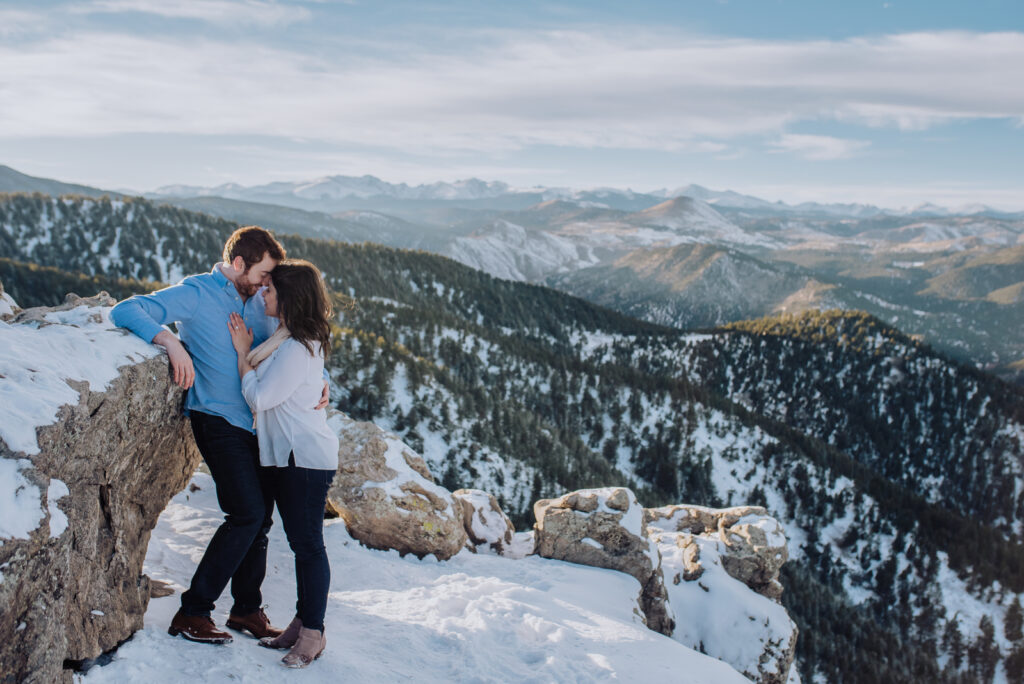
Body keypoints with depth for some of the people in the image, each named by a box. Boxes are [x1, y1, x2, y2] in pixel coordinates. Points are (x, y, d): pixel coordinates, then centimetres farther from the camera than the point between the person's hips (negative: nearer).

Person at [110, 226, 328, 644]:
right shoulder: (196, 294, -5)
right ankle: (193, 612, -4)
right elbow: (127, 311, -12)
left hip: (256, 422, 7)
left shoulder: (258, 304, 14)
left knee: (260, 518, 8)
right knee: (247, 514, -15)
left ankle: (247, 608, 24)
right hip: (217, 419, -7)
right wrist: (171, 341, -29)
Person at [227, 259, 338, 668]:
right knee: (301, 543, 16)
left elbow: (258, 397, -16)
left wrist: (243, 353, -6)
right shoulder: (288, 339, 12)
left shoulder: (297, 349, -20)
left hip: (306, 458, -10)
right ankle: (302, 622, 27)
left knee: (308, 545, -2)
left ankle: (313, 633, 8)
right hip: (289, 455, 10)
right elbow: (264, 392, 19)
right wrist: (249, 351, 12)